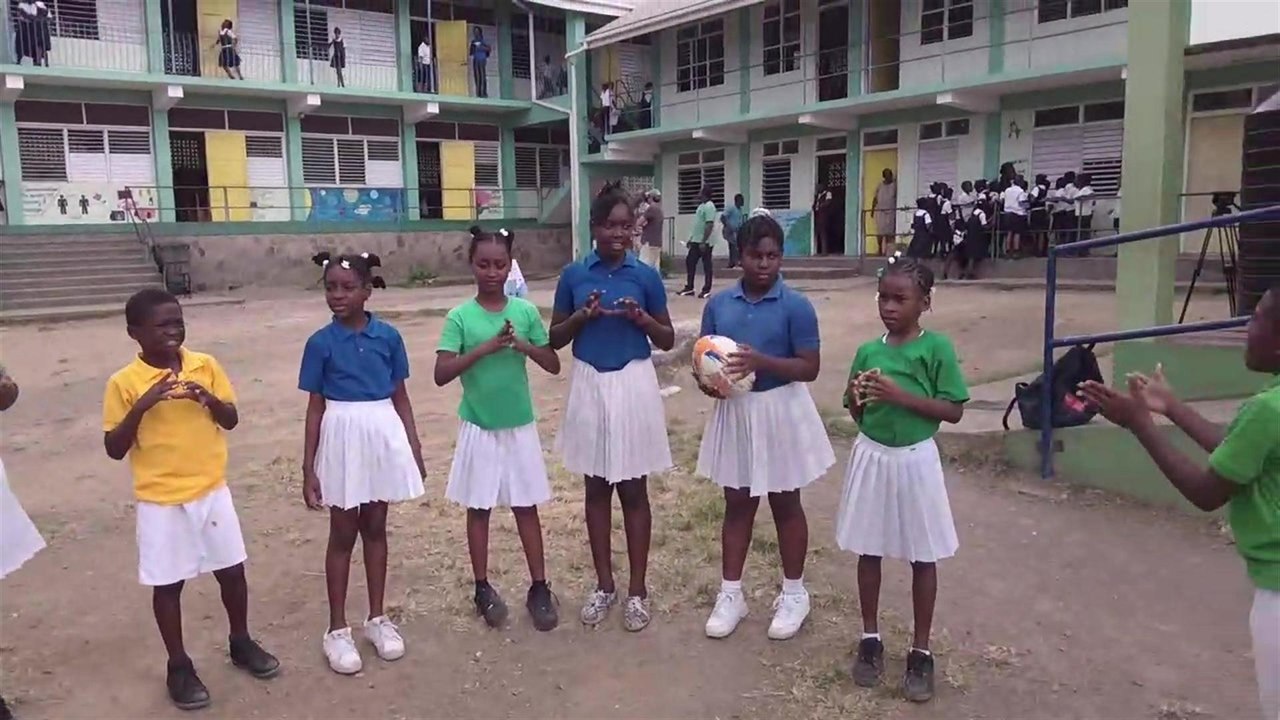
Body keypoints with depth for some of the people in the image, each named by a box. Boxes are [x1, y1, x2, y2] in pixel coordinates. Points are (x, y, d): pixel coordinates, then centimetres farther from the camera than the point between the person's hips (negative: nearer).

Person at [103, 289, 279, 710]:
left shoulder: (206, 366, -2)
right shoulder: (124, 383, -11)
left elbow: (231, 420, 4)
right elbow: (114, 449, -10)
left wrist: (208, 398, -17)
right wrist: (142, 406, -24)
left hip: (212, 491, 3)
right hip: (161, 501, -3)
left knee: (232, 571, 13)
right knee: (168, 584, 9)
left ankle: (241, 644, 34)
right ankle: (179, 666, 26)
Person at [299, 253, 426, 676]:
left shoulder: (388, 336, -2)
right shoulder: (320, 343, -6)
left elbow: (401, 398, 5)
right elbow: (315, 408, -3)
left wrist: (415, 449, 5)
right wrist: (308, 470, -4)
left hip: (383, 435, 2)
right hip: (343, 437, -1)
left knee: (375, 528, 14)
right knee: (342, 534, 8)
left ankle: (377, 619, 28)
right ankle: (337, 629, 21)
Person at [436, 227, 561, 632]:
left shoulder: (526, 311, -2)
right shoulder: (460, 317, -8)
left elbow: (554, 365, -1)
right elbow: (441, 375, -16)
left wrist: (523, 345, -18)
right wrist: (486, 347, -25)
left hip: (519, 425, 1)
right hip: (478, 427, -1)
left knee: (526, 506, 9)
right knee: (479, 508, 9)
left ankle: (539, 588, 19)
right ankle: (483, 588, 24)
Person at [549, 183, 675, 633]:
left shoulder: (646, 276, -2)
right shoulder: (573, 275, 1)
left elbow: (667, 340, 4)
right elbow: (555, 338, 6)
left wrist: (641, 318, -15)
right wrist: (583, 316, -12)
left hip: (633, 385, -1)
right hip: (589, 385, 2)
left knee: (633, 490, 6)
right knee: (596, 489, 11)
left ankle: (637, 590, 18)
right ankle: (604, 585, 25)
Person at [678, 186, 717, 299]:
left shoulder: (709, 206, -16)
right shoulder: (702, 206, 16)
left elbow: (709, 225, -23)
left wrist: (703, 242, -26)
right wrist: (691, 238, 22)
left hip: (705, 242, -10)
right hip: (696, 241, 10)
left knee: (706, 265, -2)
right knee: (690, 262, 9)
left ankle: (707, 290, 5)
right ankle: (689, 288, 16)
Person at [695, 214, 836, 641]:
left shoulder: (795, 306, -12)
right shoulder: (718, 303, -1)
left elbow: (810, 368, -13)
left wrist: (761, 361, -26)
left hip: (780, 411, -3)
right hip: (733, 411, 3)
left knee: (785, 505, 12)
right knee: (737, 505, 13)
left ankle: (794, 594, 29)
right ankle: (730, 594, 26)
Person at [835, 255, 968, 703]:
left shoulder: (936, 348, -9)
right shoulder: (867, 351, 2)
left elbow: (953, 411, -11)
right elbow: (857, 415, 9)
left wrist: (901, 396, -22)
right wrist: (856, 398, -13)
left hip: (915, 460, -3)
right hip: (871, 457, 4)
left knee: (922, 558, 8)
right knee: (868, 551, 12)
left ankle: (921, 651, 22)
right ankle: (870, 639, 29)